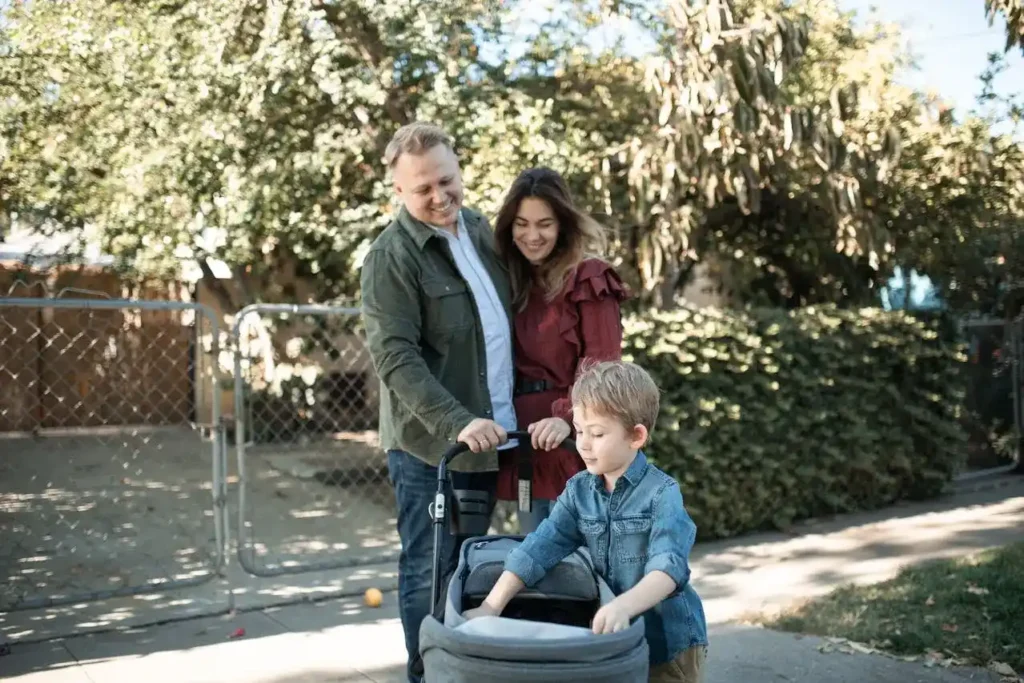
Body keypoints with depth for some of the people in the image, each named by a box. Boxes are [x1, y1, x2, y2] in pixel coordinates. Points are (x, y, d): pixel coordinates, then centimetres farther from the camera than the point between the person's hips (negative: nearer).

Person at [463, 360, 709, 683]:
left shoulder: (661, 493, -17)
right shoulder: (578, 491, -2)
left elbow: (669, 566, -30)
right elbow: (539, 547, -10)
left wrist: (624, 607, -47)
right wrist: (491, 606, -20)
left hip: (670, 639, -4)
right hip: (616, 639, 5)